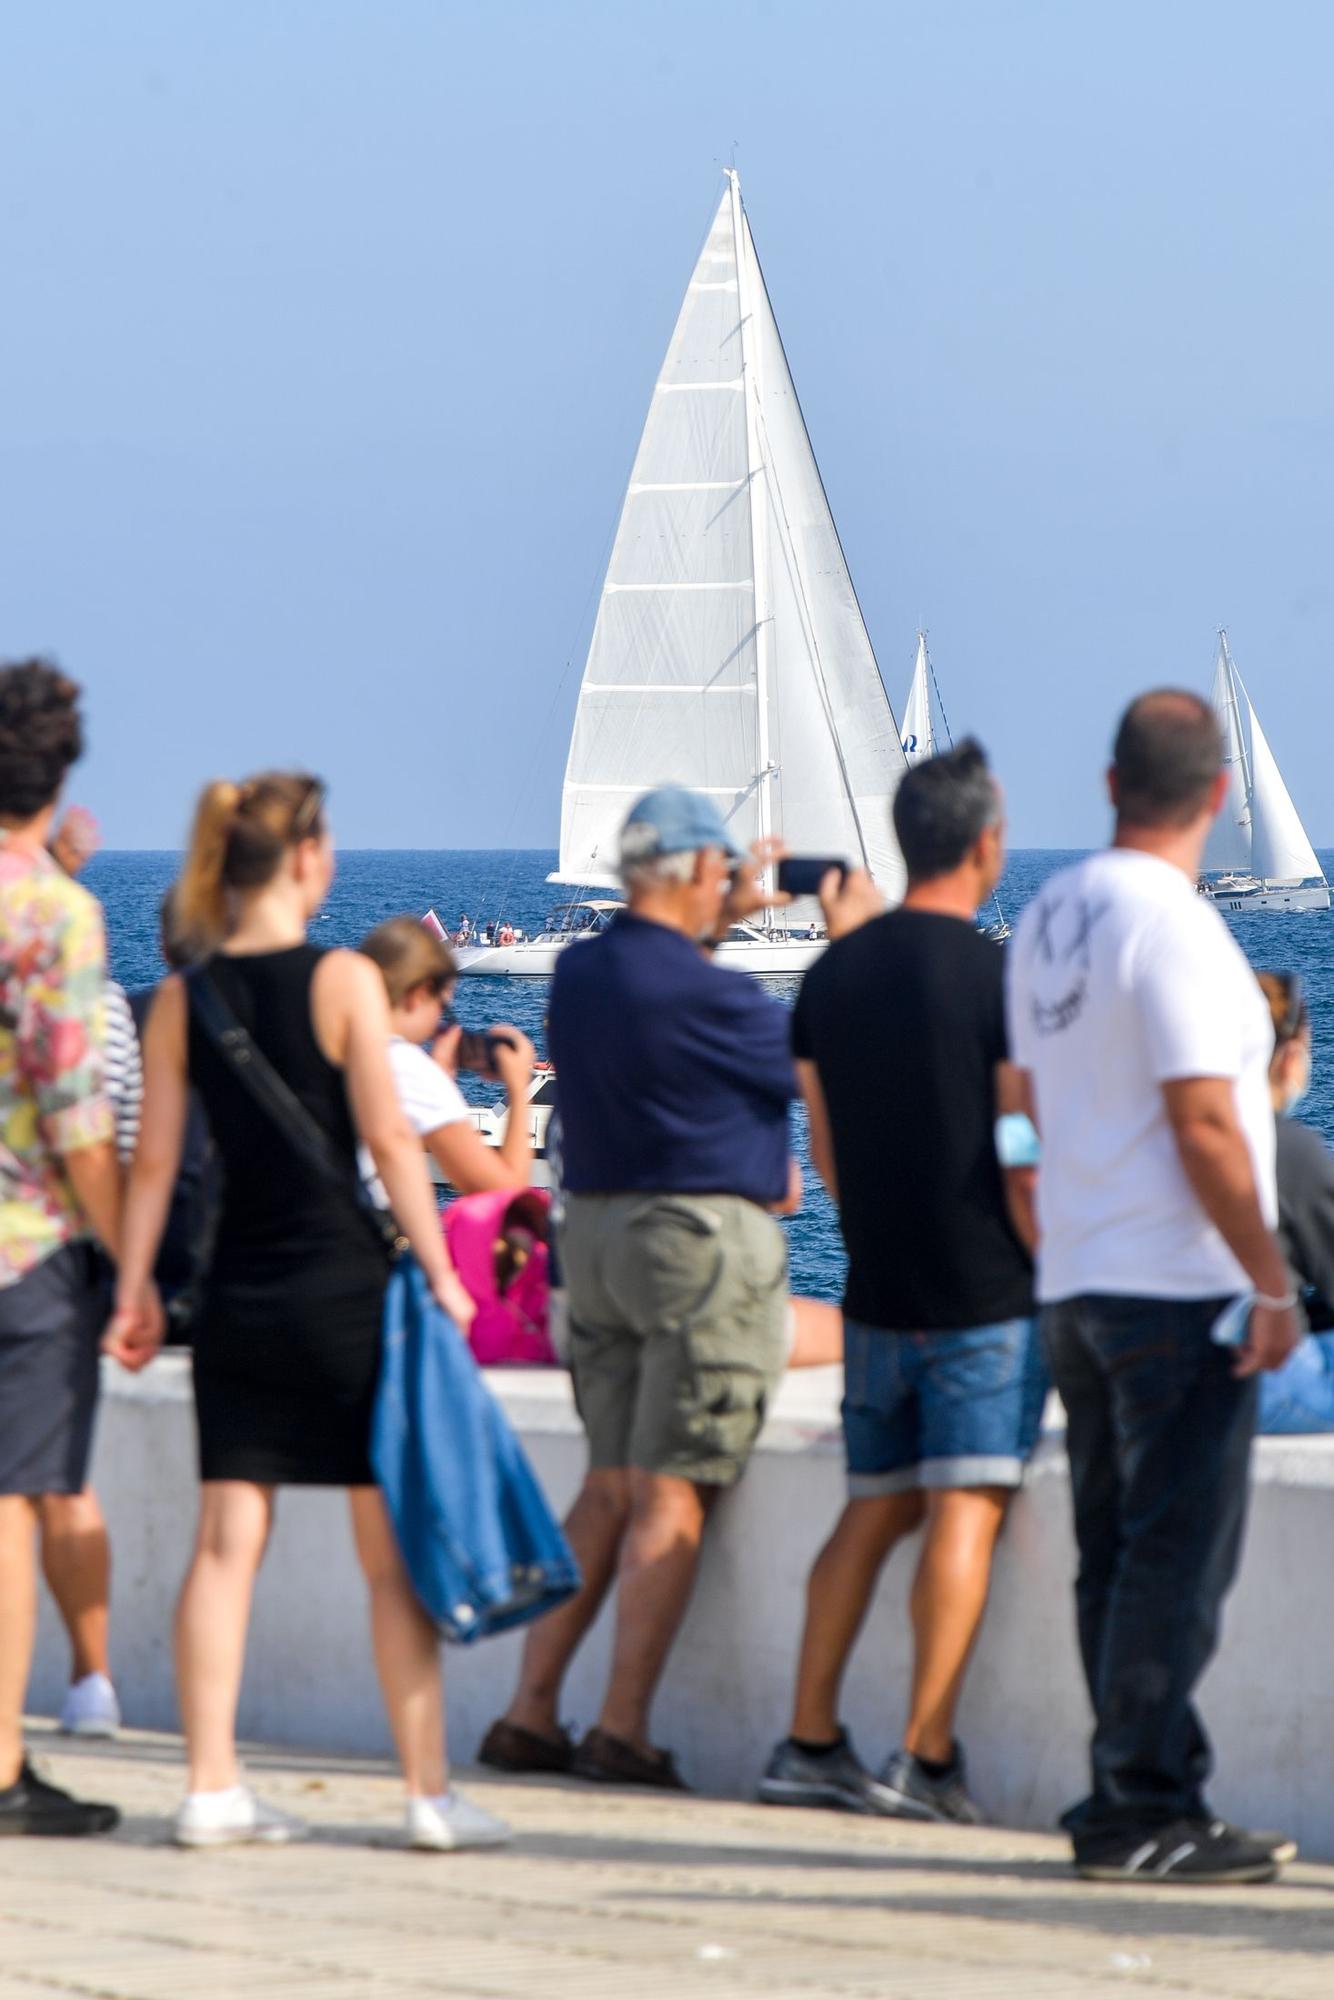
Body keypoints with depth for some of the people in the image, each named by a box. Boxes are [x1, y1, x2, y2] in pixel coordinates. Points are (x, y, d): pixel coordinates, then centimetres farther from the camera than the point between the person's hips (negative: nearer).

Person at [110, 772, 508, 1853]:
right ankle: (431, 1792, 4)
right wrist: (438, 1271, -6)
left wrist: (134, 1283, 10)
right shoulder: (343, 981, -10)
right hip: (343, 1287, -4)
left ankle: (213, 1787, 5)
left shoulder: (182, 1000, 3)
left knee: (227, 1542, 6)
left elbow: (156, 1158, 4)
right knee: (395, 1551, 3)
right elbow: (389, 1137, -12)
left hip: (237, 1297, 4)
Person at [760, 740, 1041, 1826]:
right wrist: (1051, 1270, 0)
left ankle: (811, 1740, 12)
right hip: (986, 1297, -6)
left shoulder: (836, 973, 7)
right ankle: (926, 1757, -9)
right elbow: (1026, 1162, -11)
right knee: (966, 1512, -5)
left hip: (877, 1290, 6)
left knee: (874, 1510, 13)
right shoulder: (996, 975, -11)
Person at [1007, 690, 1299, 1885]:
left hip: (1074, 1282, 9)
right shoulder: (1171, 926, -16)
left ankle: (1144, 1796, 16)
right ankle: (1143, 1809, -5)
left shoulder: (1048, 918, 11)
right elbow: (1205, 1127, -19)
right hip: (1179, 1285, -9)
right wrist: (1274, 1283, -14)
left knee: (1122, 1552, 12)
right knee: (1179, 1555, -5)